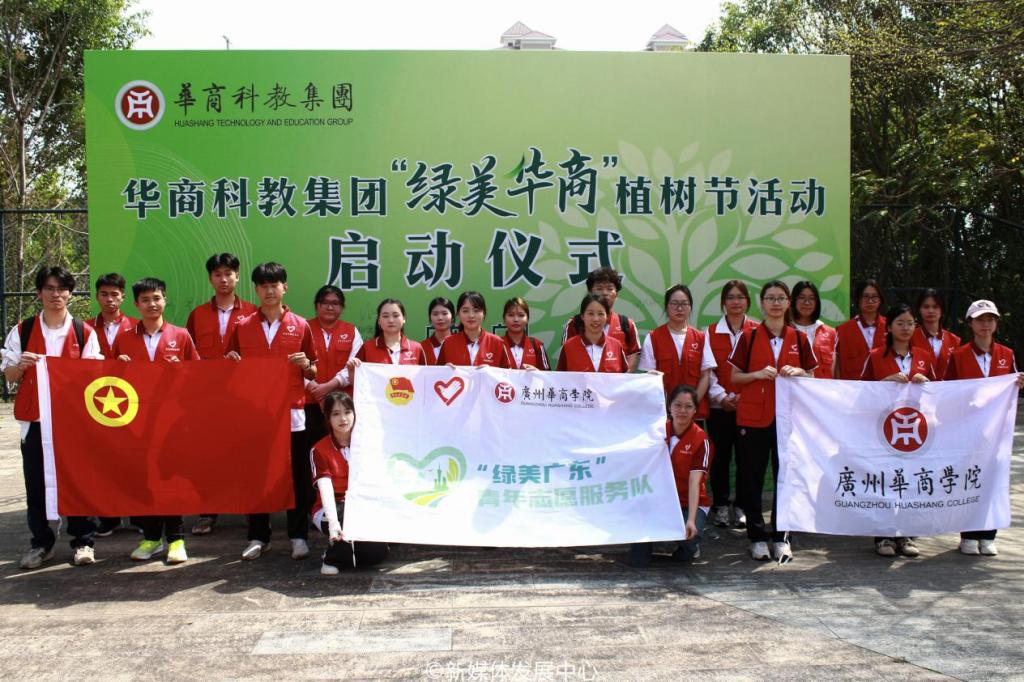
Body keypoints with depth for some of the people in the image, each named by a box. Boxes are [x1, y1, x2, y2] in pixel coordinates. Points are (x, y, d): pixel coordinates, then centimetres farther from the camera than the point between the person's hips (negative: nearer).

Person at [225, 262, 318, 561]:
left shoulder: (300, 326, 6)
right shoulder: (242, 326, 8)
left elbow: (313, 372, 11)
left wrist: (306, 365, -10)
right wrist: (231, 362, -7)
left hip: (291, 413, -1)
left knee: (297, 476, 2)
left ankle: (298, 536, 11)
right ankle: (258, 537, 16)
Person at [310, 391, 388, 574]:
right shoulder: (319, 450, -7)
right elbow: (325, 488, -21)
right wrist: (333, 522, -37)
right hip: (334, 510, -3)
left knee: (377, 552, -23)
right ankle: (333, 557, -14)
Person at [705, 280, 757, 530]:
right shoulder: (711, 332, 5)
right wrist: (721, 396, -12)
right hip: (719, 406, 0)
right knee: (720, 456, 4)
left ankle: (741, 507, 14)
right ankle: (720, 506, 15)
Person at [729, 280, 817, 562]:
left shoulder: (799, 338, 8)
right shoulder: (749, 336, 2)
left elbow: (811, 376, 13)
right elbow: (734, 376, 3)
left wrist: (797, 372, -8)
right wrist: (758, 374, -14)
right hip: (753, 415, -1)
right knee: (752, 478, 0)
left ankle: (781, 537, 14)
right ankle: (757, 537, 10)